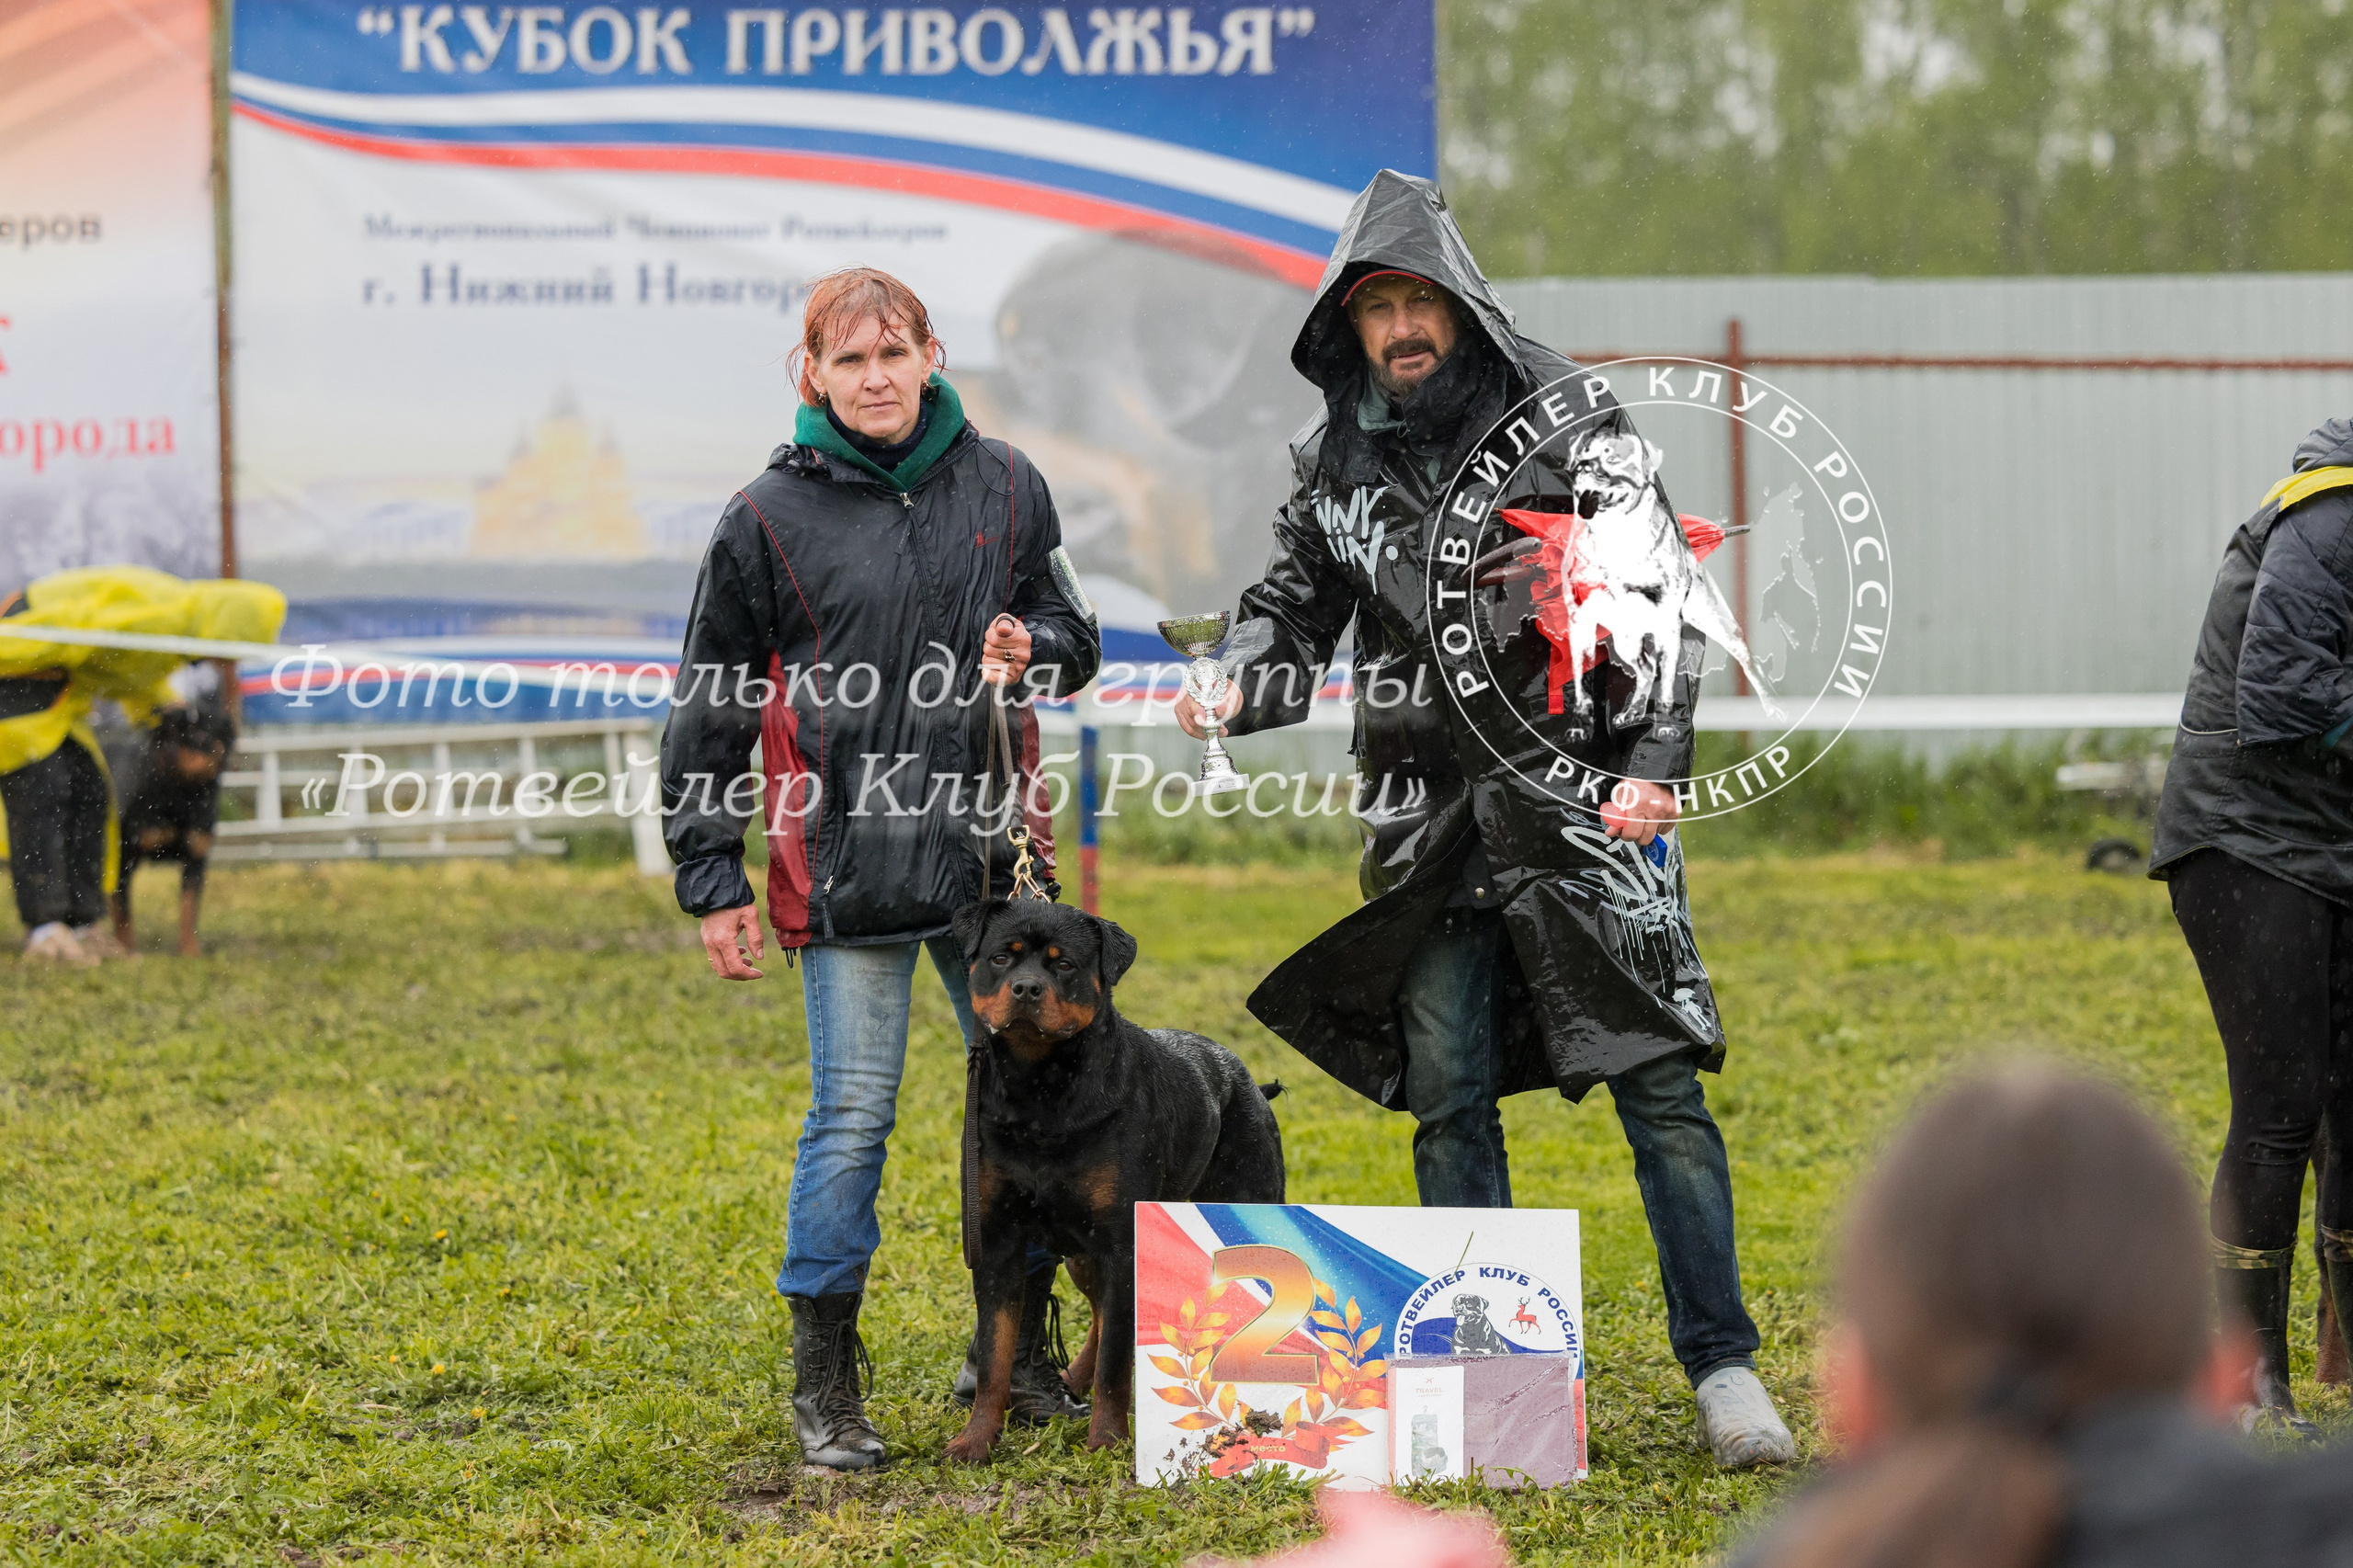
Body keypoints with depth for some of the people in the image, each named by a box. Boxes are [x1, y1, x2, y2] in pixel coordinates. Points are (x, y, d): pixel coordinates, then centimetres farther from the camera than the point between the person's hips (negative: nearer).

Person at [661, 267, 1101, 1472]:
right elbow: (710, 709, 2)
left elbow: (1074, 633, 19)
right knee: (853, 1115, -2)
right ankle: (823, 1382, 10)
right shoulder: (771, 515, -2)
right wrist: (712, 883, 0)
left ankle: (1017, 1352, 23)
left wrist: (1034, 649, -6)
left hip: (989, 849, 3)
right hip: (846, 864, -3)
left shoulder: (1002, 484, 7)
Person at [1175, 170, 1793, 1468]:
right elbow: (1295, 609, 12)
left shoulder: (1567, 421, -3)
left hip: (1579, 793, -3)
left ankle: (1721, 1364, 1)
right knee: (1444, 1097, 5)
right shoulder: (1332, 456, 7)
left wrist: (1655, 763, -14)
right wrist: (1240, 691, -10)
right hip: (1426, 820, 4)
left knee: (1656, 1080, -6)